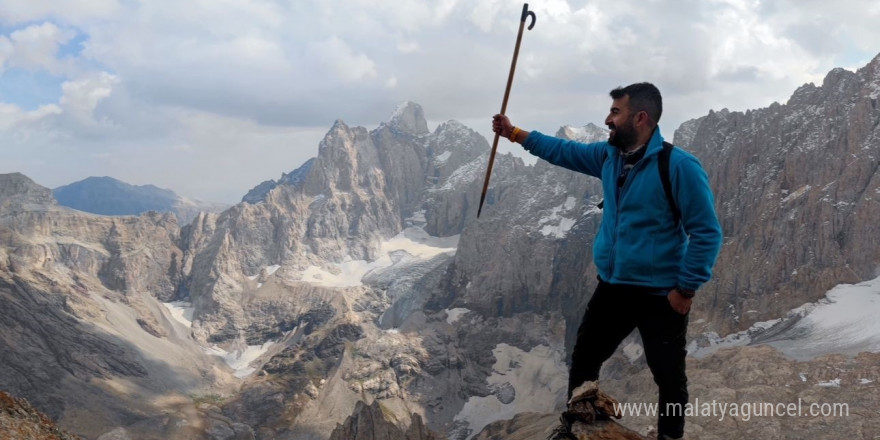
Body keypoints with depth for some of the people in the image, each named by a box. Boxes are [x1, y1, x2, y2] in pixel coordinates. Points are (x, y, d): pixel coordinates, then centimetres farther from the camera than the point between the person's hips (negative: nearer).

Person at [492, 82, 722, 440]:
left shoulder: (679, 166, -20)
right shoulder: (610, 155, 3)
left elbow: (707, 233, -19)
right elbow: (565, 151, 19)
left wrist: (686, 289, -17)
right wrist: (514, 133, 15)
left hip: (660, 296, -7)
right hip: (611, 289, 7)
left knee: (670, 380, 7)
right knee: (582, 363, 17)